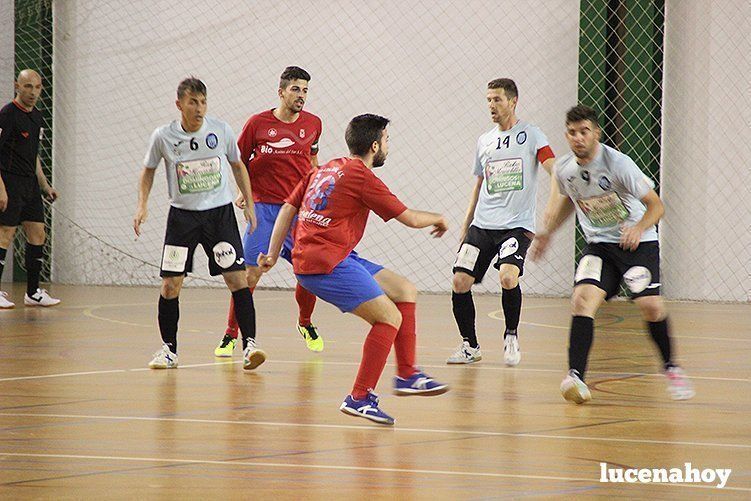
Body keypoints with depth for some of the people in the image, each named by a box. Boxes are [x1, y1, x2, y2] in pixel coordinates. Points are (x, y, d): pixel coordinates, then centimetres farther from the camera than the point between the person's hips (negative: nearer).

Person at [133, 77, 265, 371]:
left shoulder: (221, 131, -5)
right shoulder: (163, 137, -7)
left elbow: (237, 165, 11)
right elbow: (148, 170, 10)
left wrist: (249, 204, 10)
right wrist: (142, 205, -2)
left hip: (220, 212, 0)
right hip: (182, 215, 0)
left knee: (237, 278, -11)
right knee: (170, 285, -3)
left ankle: (249, 345, -7)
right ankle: (168, 349, 12)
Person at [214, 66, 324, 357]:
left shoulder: (313, 124, 4)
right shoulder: (258, 123, -4)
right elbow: (239, 161, 8)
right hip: (264, 208, -2)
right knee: (250, 273, -9)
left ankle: (305, 324, 28)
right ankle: (230, 335, 3)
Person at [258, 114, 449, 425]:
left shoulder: (325, 169, 18)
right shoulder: (361, 176, -7)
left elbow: (288, 209, 18)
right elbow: (410, 218, -3)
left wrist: (273, 254, 20)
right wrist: (437, 219, 17)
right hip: (327, 263, -9)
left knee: (405, 292, 13)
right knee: (390, 318, -13)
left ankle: (407, 376, 14)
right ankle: (360, 398, -12)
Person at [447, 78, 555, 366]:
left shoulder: (531, 135, 0)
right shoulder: (484, 141, 15)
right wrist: (465, 228, 22)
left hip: (517, 225, -5)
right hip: (482, 225, 5)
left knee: (508, 276, -27)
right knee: (460, 282, -7)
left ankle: (511, 337, -3)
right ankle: (470, 346, 11)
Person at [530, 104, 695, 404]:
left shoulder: (618, 163, -19)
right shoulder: (564, 169, -3)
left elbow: (656, 205, -16)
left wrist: (638, 229, -33)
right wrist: (548, 233, 24)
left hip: (638, 242, -3)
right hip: (598, 244, 3)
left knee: (649, 304, -18)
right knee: (582, 298, -21)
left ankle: (670, 368, 8)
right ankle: (575, 378, -27)